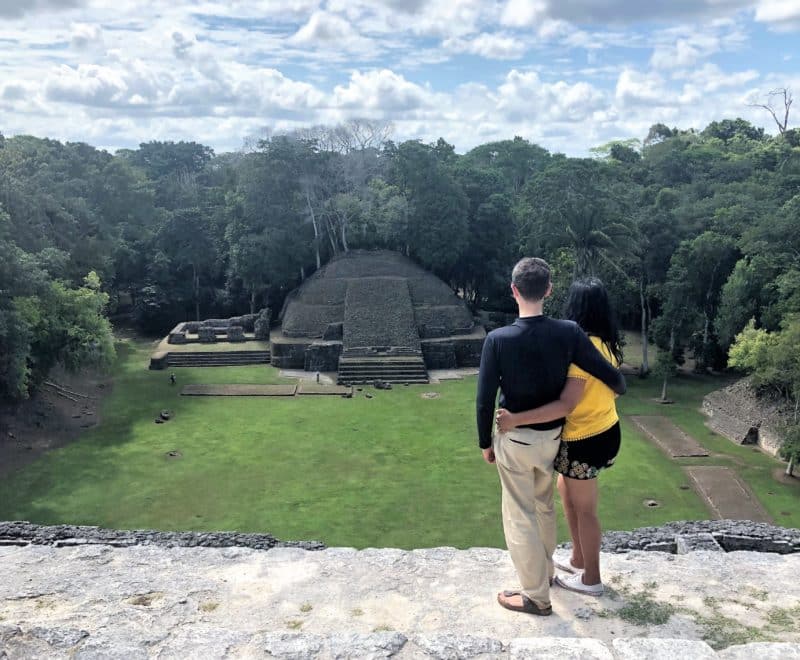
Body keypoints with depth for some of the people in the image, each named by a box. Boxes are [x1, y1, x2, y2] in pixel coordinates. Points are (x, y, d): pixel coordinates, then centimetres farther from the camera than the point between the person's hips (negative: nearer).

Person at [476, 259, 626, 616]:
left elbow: (485, 399, -15)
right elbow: (611, 377, -8)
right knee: (543, 506, 26)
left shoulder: (497, 339, -20)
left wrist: (485, 442, 1)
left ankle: (536, 595, 21)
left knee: (520, 516, 10)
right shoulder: (568, 332, -14)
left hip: (515, 439, -4)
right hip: (552, 436, 4)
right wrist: (619, 386, 17)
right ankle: (545, 570, 44)